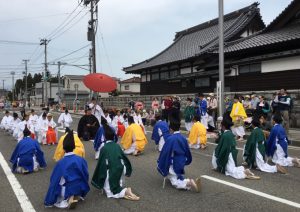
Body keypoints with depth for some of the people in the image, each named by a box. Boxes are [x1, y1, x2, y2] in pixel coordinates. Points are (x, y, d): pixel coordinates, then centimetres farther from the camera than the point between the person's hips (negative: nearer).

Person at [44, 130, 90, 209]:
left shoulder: (60, 162, -15)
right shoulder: (81, 159, -7)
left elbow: (54, 180, -10)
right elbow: (86, 175, 2)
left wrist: (50, 200, 0)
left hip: (67, 190, -4)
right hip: (80, 189, 4)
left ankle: (68, 199, -2)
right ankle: (77, 196, 7)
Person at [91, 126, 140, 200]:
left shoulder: (104, 148, 0)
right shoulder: (117, 146, 10)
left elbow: (100, 163, 2)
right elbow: (124, 158, 16)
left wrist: (97, 180, 10)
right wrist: (128, 171, 30)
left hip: (111, 172, -4)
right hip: (121, 170, 5)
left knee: (110, 192, 6)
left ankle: (124, 192, -18)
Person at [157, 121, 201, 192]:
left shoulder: (170, 139, -20)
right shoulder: (183, 138, -1)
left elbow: (165, 152, -16)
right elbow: (187, 152, 9)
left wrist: (159, 163, -2)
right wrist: (185, 161, 25)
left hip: (174, 164, -7)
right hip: (181, 163, 8)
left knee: (176, 183, 3)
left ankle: (189, 183, -23)